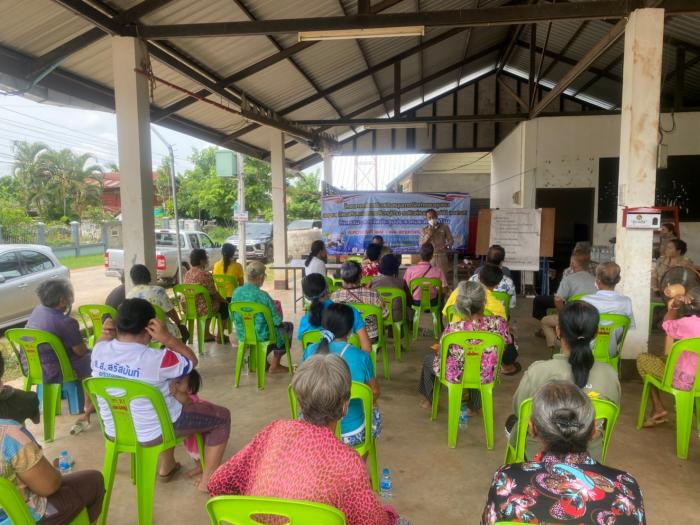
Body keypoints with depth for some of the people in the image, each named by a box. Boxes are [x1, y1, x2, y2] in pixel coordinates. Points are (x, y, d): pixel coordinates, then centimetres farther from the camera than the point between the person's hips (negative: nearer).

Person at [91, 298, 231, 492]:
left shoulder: (99, 350, -12)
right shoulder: (155, 359, -30)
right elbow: (192, 361, -12)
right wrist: (168, 339, -23)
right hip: (152, 433, -7)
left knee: (171, 397, 36)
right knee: (222, 417, 8)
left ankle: (166, 467, 42)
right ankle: (207, 481, 17)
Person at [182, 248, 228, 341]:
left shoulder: (187, 273, 6)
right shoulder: (206, 275, -19)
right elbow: (214, 294, -14)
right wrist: (224, 300, 6)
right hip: (200, 308, -8)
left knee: (210, 300, 33)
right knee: (224, 305, 15)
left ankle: (207, 334, 34)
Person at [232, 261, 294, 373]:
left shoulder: (236, 292, -9)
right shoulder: (263, 295, -25)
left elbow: (233, 317, 4)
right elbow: (278, 321, -20)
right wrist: (278, 310, 1)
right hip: (262, 336, -6)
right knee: (288, 326, 23)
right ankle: (274, 365, 28)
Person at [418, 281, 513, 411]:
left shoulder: (452, 329, -30)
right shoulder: (498, 323, -25)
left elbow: (441, 355, -14)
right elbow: (507, 342, -3)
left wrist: (438, 349, 10)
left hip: (456, 377, -2)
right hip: (485, 377, 3)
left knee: (428, 359, 30)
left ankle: (429, 399, 51)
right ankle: (474, 406, 55)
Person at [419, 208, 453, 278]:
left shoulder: (444, 227, 3)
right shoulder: (425, 230, 5)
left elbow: (451, 240, 4)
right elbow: (421, 244, -2)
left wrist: (446, 246, -18)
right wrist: (428, 235, -15)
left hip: (442, 257, 0)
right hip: (430, 257, 0)